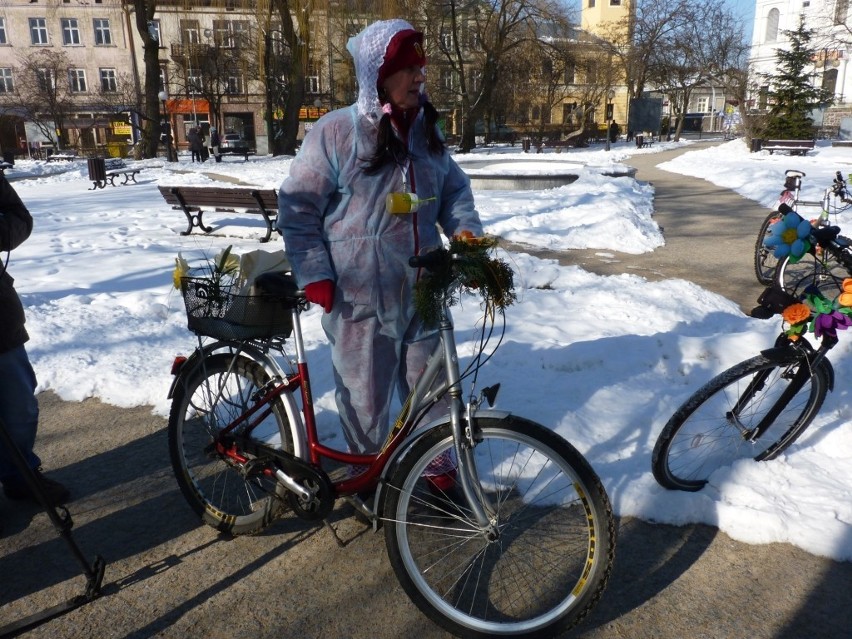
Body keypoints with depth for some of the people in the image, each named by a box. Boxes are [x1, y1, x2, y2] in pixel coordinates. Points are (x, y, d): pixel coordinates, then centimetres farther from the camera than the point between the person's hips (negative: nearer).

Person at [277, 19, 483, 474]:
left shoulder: (425, 129, 8)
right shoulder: (335, 132, -9)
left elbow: (454, 188, 17)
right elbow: (297, 208, -6)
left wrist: (465, 229, -2)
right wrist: (314, 276, -11)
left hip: (423, 293, 5)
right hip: (360, 299, -4)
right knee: (366, 400, 9)